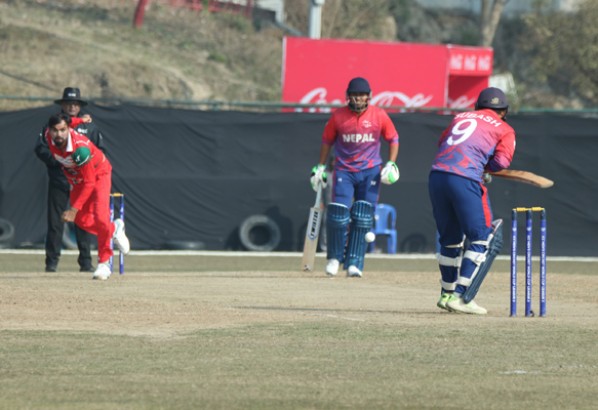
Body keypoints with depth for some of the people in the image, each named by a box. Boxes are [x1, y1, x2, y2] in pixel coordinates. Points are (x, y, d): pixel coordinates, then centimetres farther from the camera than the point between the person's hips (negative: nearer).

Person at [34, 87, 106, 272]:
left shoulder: (89, 127, 12)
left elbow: (100, 151, 11)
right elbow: (40, 148, 2)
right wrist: (56, 159, -13)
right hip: (58, 180, -1)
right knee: (55, 221, -2)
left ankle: (86, 262, 4)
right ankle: (52, 262, 2)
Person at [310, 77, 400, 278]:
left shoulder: (379, 115, -3)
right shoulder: (338, 116, -2)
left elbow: (393, 139, 8)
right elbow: (327, 141, 11)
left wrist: (391, 164, -4)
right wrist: (320, 167, 9)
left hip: (370, 171, 0)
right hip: (344, 170, 0)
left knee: (363, 217, -6)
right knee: (338, 213, -12)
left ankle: (354, 263, -2)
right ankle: (334, 257, 8)